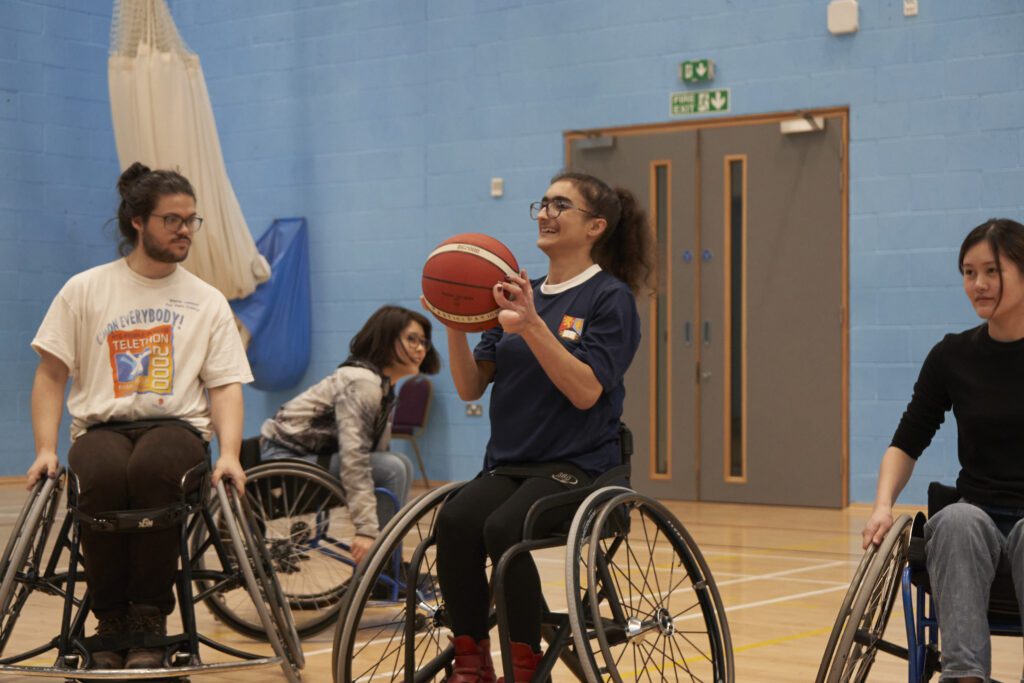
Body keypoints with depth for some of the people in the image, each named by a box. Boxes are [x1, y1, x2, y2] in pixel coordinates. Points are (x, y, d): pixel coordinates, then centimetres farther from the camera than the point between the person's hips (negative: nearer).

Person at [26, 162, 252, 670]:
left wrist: (229, 453, -10)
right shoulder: (85, 290, 10)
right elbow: (51, 375, 9)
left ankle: (150, 619, -24)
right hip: (102, 426, 0)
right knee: (105, 476, -37)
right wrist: (45, 449, -5)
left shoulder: (208, 301, 14)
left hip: (177, 426, 0)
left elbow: (226, 384, 8)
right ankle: (111, 620, -17)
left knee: (153, 468, -37)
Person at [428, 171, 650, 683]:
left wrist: (532, 326, -24)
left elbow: (586, 391, -15)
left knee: (504, 528, -32)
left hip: (577, 465, -5)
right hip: (507, 464, 5)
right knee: (455, 520, -25)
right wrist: (455, 326, -9)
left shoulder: (610, 298, -2)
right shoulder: (518, 295, 15)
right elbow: (471, 387, 8)